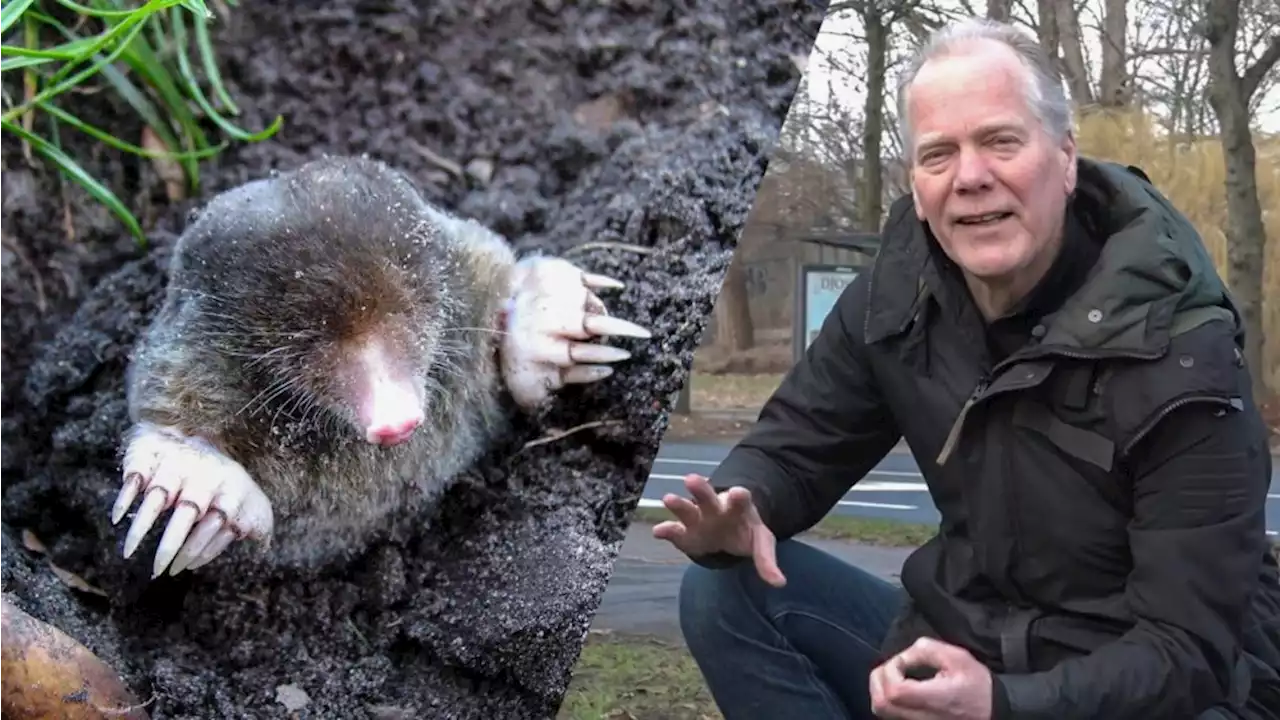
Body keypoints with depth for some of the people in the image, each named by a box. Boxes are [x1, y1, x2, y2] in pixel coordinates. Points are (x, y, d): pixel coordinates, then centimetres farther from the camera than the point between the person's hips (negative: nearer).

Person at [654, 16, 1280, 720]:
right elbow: (794, 447, 3)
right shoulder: (900, 291, -5)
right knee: (725, 590, -11)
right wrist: (737, 510, -22)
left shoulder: (1182, 356, -20)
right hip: (966, 648, 6)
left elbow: (1188, 650, -21)